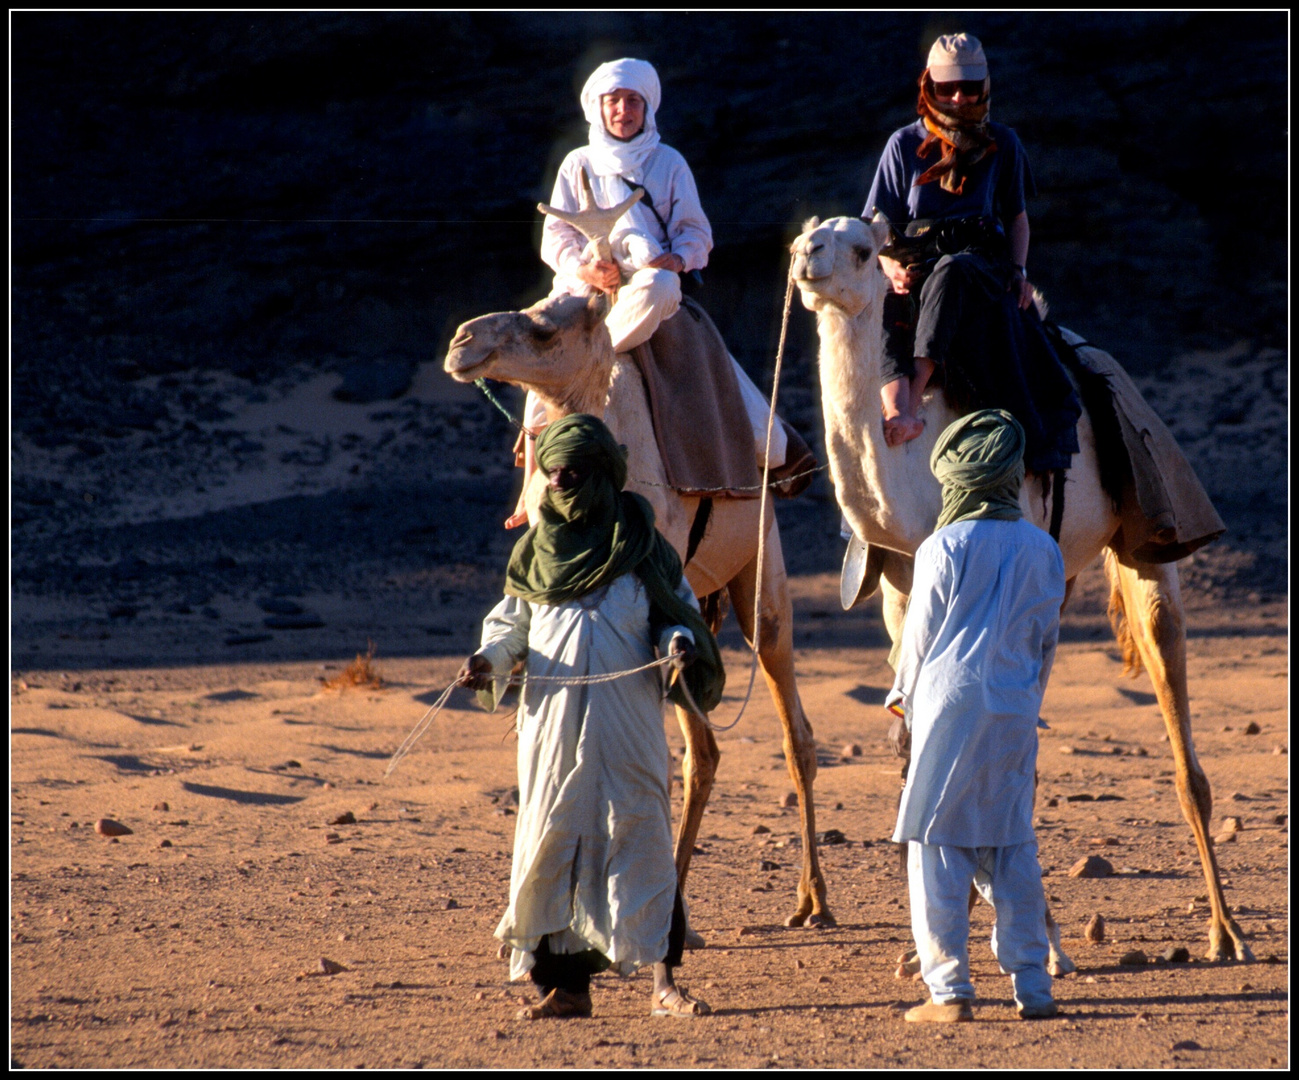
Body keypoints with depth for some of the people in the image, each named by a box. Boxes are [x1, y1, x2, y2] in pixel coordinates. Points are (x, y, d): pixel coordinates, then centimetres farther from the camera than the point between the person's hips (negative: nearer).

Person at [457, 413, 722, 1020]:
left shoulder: (640, 544, 3)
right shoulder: (537, 549, 10)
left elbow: (679, 609, 7)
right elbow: (512, 622, 14)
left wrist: (681, 645, -14)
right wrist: (488, 659, -6)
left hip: (627, 724, -3)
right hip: (553, 722, 3)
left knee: (637, 836, -5)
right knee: (552, 841, 2)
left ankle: (662, 983, -5)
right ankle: (567, 985, 9)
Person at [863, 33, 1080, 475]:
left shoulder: (1002, 144, 14)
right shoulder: (904, 145, 10)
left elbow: (1017, 216, 22)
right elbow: (877, 226, 9)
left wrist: (1019, 271, 3)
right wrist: (892, 267, -12)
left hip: (983, 261, -1)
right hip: (917, 269, 1)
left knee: (951, 273, -39)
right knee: (885, 310, -36)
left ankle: (913, 404, -50)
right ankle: (894, 410, -56)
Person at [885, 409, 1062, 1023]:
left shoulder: (944, 548, -7)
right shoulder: (1044, 551, 7)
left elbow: (919, 638, -1)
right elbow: (1046, 641, 14)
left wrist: (903, 709, 12)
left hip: (949, 702, -4)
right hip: (1014, 709, 5)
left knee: (936, 846, 0)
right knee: (1009, 848, 11)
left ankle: (948, 990, -4)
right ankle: (1031, 986, 8)